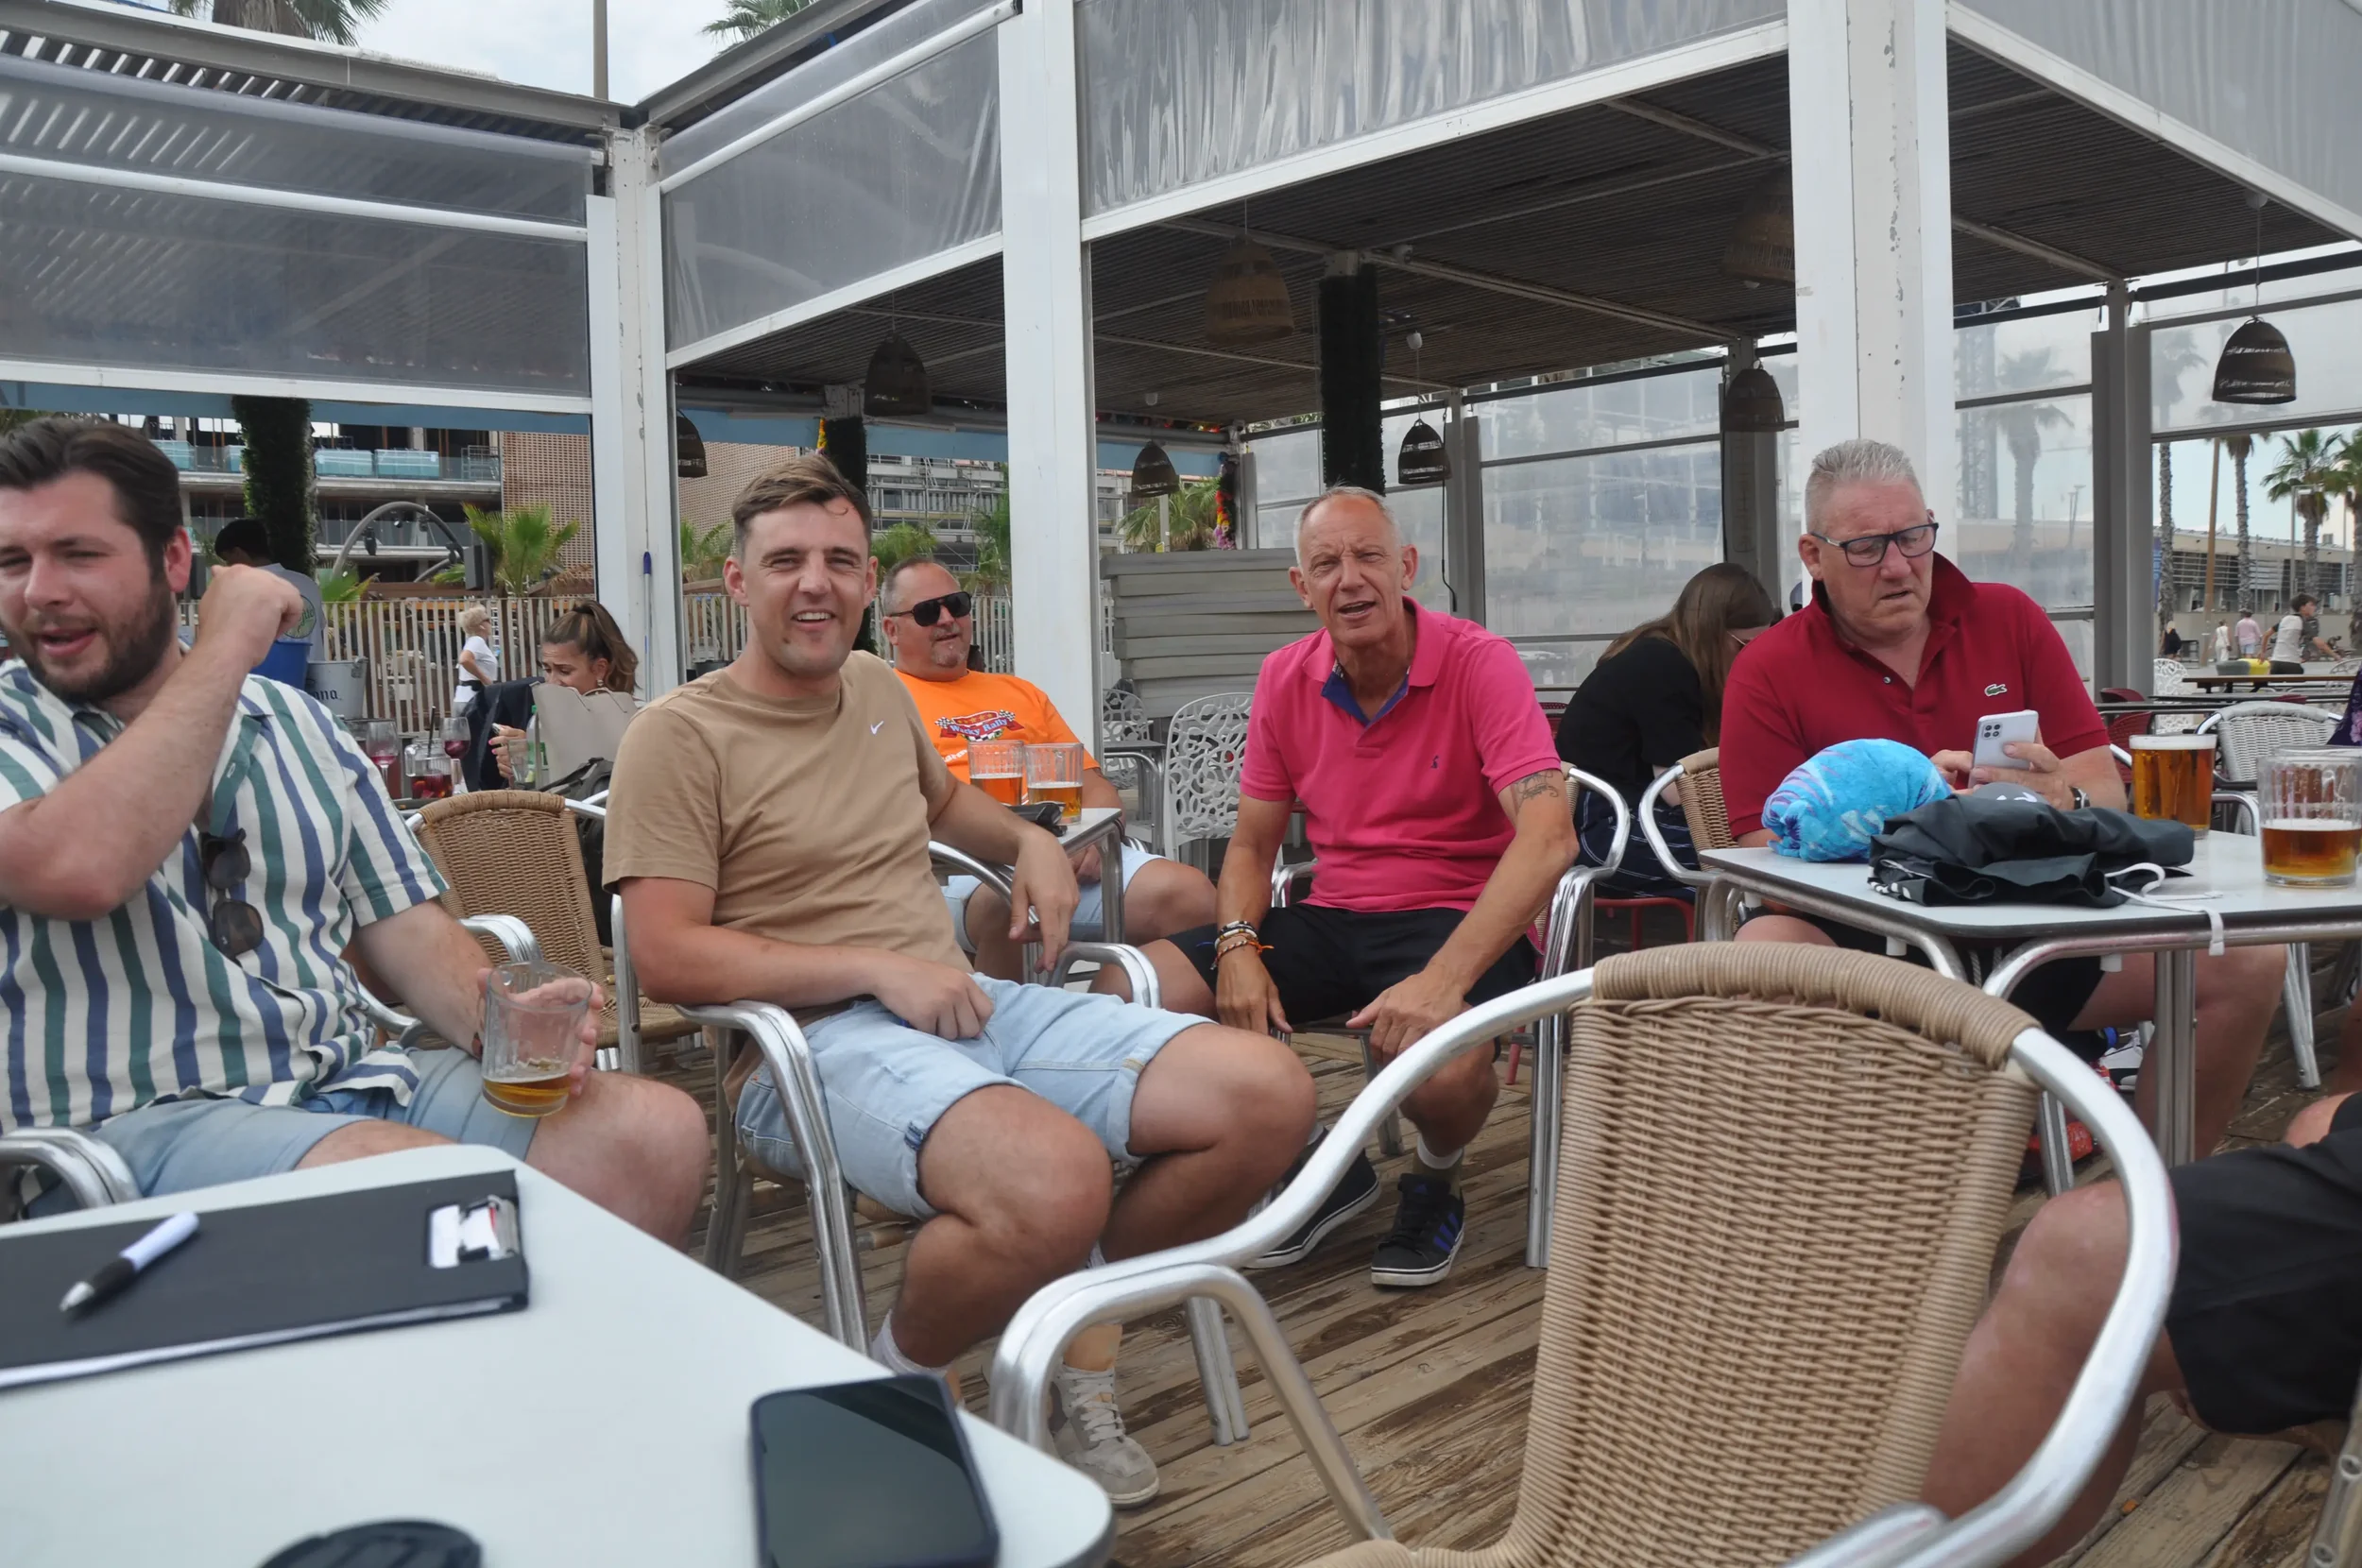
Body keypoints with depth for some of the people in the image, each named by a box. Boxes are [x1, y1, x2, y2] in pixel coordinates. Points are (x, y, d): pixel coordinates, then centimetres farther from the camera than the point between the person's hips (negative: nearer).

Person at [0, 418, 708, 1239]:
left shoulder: (297, 724, 16)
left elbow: (408, 928, 14)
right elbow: (78, 870, -20)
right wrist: (225, 649, -11)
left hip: (354, 1085, 5)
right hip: (135, 1124, -4)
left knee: (657, 1129, -18)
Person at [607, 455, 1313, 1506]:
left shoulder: (877, 688, 18)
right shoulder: (678, 737, -3)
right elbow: (667, 958, -12)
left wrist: (1032, 842, 18)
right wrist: (878, 967, -16)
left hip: (965, 1005, 8)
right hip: (810, 1042, -7)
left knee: (1269, 1095, -11)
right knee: (1056, 1181, -39)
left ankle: (1076, 1344, 9)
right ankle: (894, 1382, -4)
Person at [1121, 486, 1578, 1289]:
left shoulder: (1480, 664, -12)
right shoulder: (1284, 680, 5)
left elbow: (1548, 837, -24)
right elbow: (1251, 844, 11)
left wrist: (1443, 979, -34)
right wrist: (1238, 950, -11)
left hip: (1460, 920, -5)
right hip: (1333, 916, 5)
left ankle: (1436, 1184, 4)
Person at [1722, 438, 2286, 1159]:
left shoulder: (2010, 620, 11)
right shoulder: (1769, 672, 0)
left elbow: (2106, 791, 7)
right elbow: (1768, 850, -8)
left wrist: (2064, 799, -18)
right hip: (1861, 939, -4)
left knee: (2249, 960, -13)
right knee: (1762, 958, -36)